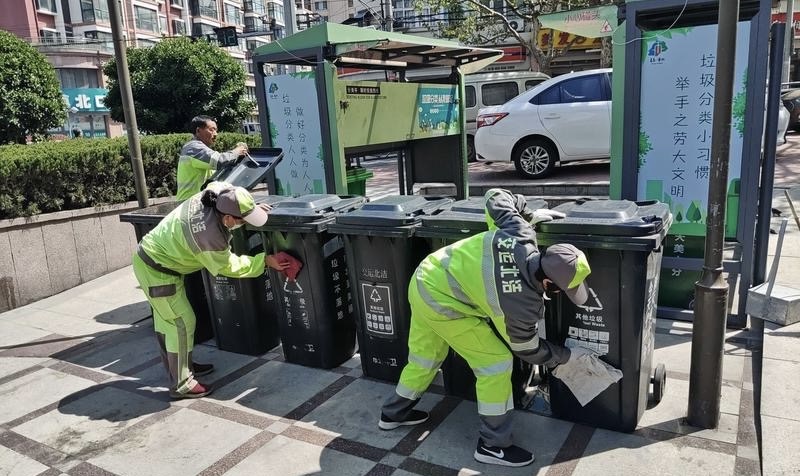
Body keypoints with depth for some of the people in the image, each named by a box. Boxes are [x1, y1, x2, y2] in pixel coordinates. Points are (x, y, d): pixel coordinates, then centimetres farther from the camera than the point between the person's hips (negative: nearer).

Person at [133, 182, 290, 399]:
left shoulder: (212, 193, -15)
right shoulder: (210, 237, -35)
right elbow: (229, 266, -17)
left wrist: (248, 209, 2)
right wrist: (265, 261, -13)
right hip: (156, 271, -10)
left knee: (165, 318, 21)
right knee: (182, 322, -2)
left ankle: (179, 367, 37)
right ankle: (181, 385, 9)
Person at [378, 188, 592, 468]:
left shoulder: (520, 236, -15)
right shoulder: (522, 306, -24)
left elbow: (495, 197, 2)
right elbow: (528, 349, -2)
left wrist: (530, 215, 10)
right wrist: (566, 355, 13)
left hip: (424, 278, 8)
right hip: (442, 301, -8)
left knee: (425, 356, 26)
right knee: (496, 362, 1)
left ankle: (394, 413, 47)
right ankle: (492, 445, 14)